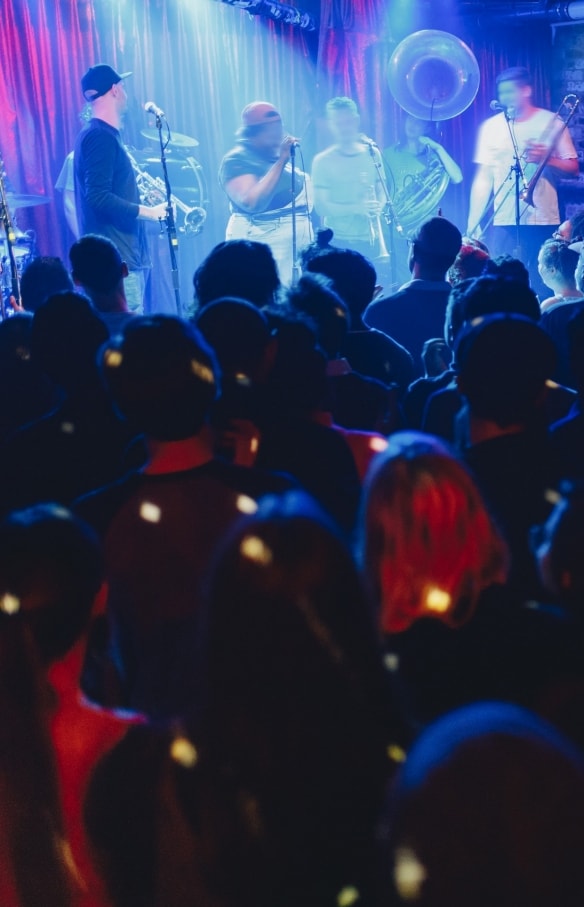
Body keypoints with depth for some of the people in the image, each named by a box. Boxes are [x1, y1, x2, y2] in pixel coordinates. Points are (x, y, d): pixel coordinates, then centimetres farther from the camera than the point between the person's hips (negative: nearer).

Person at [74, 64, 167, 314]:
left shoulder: (103, 135, 18)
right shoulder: (101, 136, -13)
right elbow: (99, 197, -22)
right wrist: (150, 212, -16)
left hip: (123, 253, 10)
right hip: (116, 258, -10)